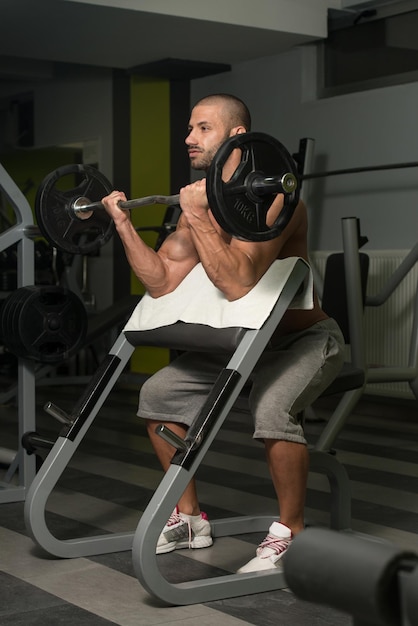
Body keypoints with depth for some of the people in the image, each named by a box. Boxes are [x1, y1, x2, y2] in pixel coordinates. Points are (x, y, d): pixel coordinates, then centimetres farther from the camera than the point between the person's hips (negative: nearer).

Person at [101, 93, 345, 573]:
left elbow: (239, 285, -37)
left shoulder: (271, 197, -24)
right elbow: (161, 283, -2)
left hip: (306, 339, -8)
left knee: (270, 407, -36)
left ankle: (291, 533, -15)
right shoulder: (200, 201, 2)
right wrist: (123, 223, -7)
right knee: (158, 394, 7)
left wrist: (198, 218, -36)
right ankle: (189, 519, 17)